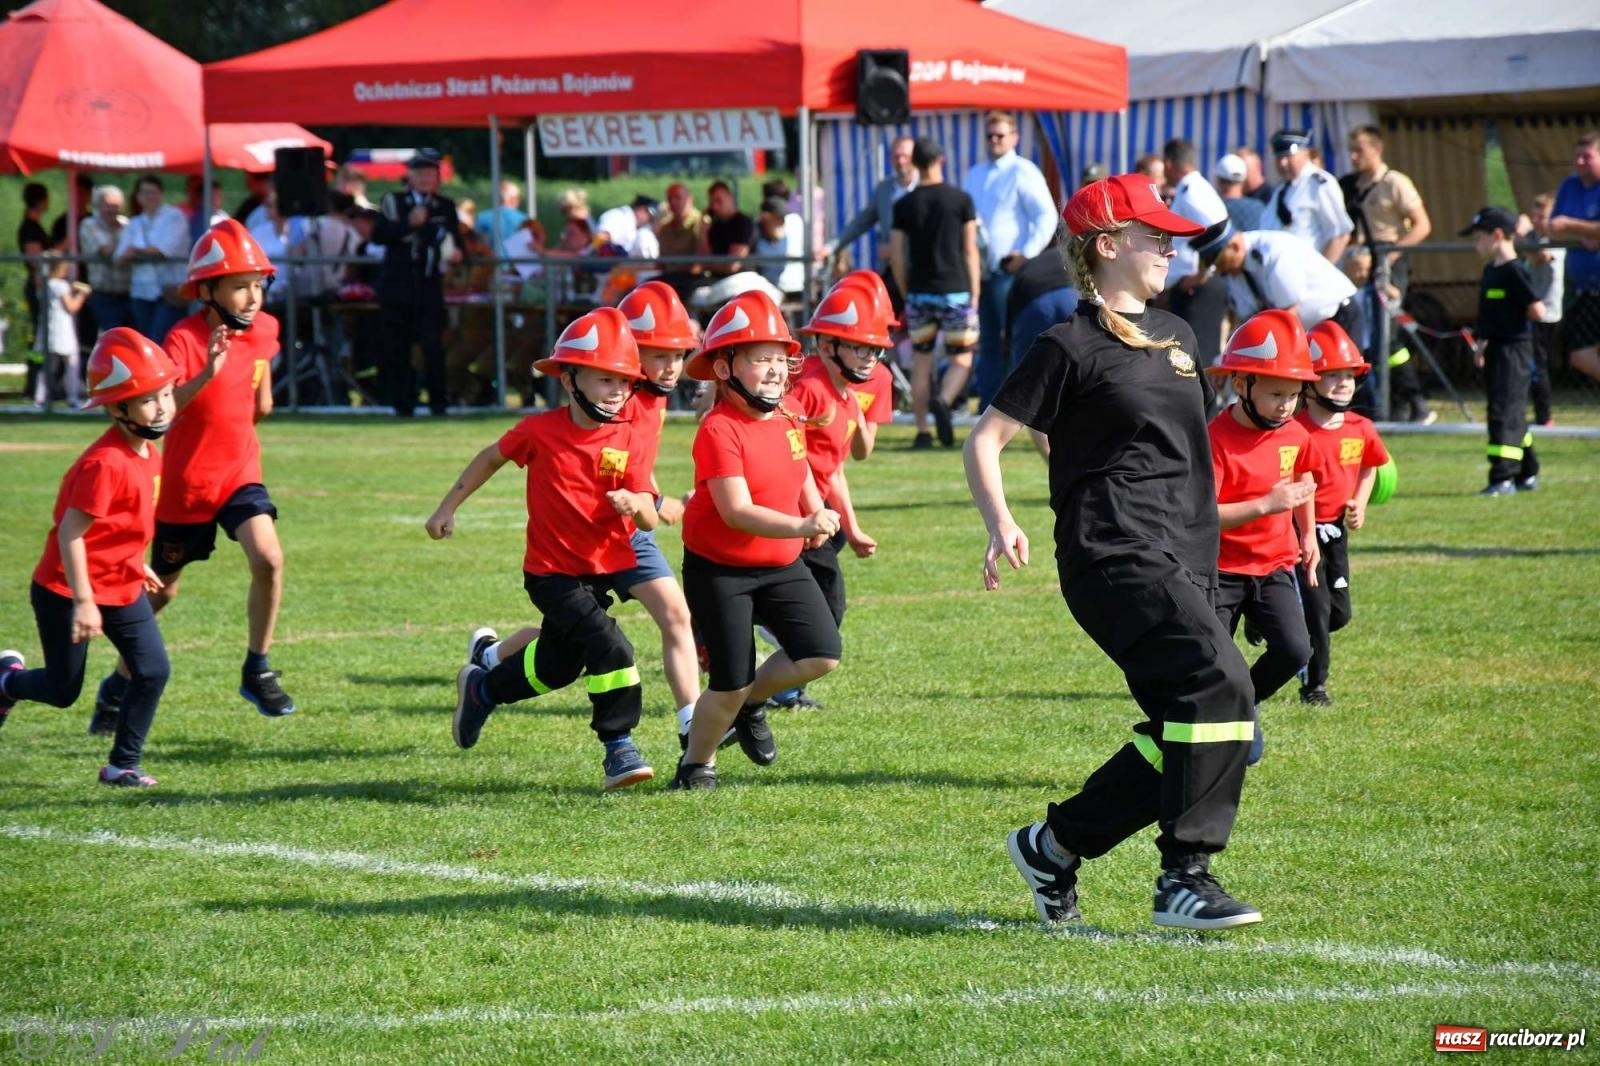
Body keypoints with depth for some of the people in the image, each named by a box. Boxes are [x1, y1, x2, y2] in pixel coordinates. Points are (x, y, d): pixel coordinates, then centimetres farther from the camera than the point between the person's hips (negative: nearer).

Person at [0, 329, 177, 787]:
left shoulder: (149, 454, 1)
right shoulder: (104, 464, -27)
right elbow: (70, 533, -27)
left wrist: (136, 565, 22)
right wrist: (83, 601, -28)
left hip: (122, 589, 8)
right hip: (66, 591, -8)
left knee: (153, 671, -5)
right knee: (63, 691, 6)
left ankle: (123, 764, 7)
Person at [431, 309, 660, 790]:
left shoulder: (631, 437, -9)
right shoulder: (540, 431, -13)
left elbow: (649, 519, -11)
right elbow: (492, 457, 6)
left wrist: (635, 503, -34)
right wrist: (447, 508, 11)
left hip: (603, 569, 4)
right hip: (552, 573, -4)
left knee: (557, 667, 18)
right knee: (609, 646, -21)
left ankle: (482, 688, 46)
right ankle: (619, 748, -10)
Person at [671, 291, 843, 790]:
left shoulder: (787, 418, 0)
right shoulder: (719, 431, -23)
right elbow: (737, 512, -30)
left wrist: (818, 513, -1)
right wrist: (802, 526, -41)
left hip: (782, 564, 7)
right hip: (719, 570, -7)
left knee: (821, 655, -7)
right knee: (731, 683, -3)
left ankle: (751, 702, 21)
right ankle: (697, 763, 23)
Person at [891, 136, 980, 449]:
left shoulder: (904, 205, 1)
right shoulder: (961, 200, -3)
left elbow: (895, 256, 2)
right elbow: (970, 251, -3)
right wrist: (974, 295, 3)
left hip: (919, 292, 2)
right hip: (955, 291, -2)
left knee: (921, 362, 9)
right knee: (961, 359, 7)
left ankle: (922, 432, 6)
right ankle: (943, 401, -22)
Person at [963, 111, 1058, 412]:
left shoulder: (1023, 173, -3)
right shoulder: (973, 177, 19)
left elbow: (1047, 216, -9)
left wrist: (1026, 255, -16)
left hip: (1010, 271, -7)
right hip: (980, 271, 7)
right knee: (988, 345, 8)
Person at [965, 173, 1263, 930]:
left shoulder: (1174, 336, 18)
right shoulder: (1072, 347, -5)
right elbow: (984, 439, -5)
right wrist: (1002, 527, -20)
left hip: (1185, 558, 8)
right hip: (1113, 555, -8)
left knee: (1179, 737, 2)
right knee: (1219, 677, -25)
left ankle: (1053, 846, 19)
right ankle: (1184, 879, -21)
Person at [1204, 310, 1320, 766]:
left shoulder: (1295, 436, 0)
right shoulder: (1216, 440, -21)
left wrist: (1307, 534, 26)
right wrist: (1266, 505, -34)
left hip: (1273, 566, 5)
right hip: (1221, 570, -5)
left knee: (1295, 650, -12)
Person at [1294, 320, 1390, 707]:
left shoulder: (1360, 429, 0)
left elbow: (1369, 467, 19)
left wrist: (1359, 505, 5)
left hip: (1336, 530, 7)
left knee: (1339, 612, 9)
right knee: (1316, 608, -5)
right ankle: (1314, 685, 8)